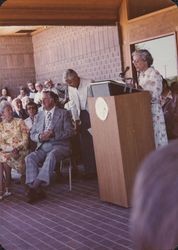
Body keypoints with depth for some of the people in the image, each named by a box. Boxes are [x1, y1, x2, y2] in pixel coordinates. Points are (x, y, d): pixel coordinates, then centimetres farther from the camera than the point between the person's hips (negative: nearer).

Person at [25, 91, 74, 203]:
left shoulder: (64, 113, 8)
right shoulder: (39, 115, 21)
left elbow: (69, 132, -2)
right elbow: (32, 134, 18)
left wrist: (53, 134, -17)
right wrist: (39, 137, -7)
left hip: (59, 146, -4)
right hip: (42, 147, 4)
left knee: (51, 156, -38)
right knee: (30, 158, -26)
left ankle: (35, 186, -41)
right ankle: (37, 190, -32)